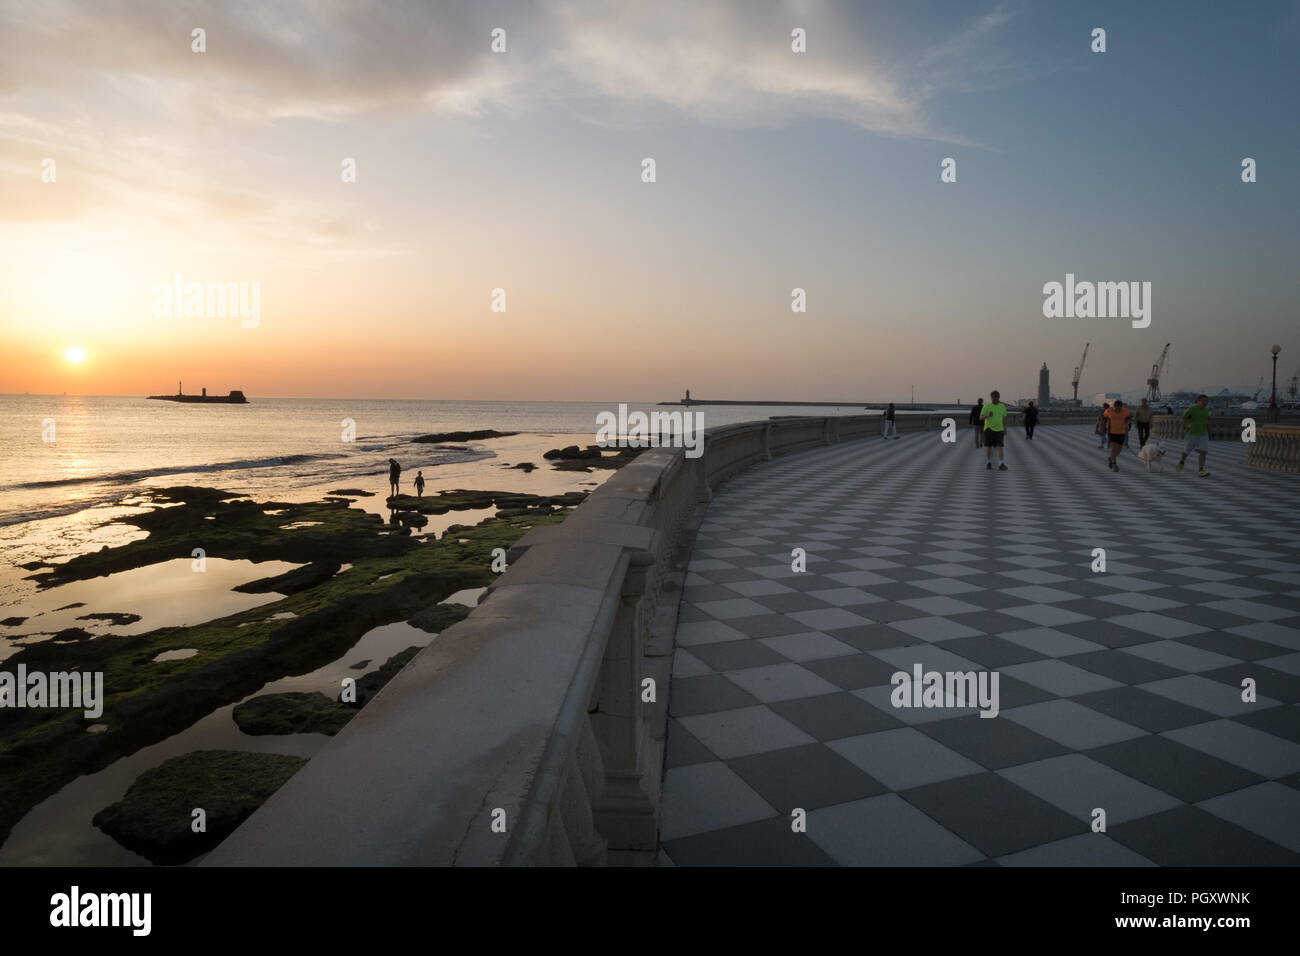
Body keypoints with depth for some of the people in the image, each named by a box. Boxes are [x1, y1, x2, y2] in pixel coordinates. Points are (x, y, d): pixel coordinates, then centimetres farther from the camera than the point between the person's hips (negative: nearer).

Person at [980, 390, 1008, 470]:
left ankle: (1001, 464, -13)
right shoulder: (987, 406, -3)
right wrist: (988, 416, -27)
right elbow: (981, 418, -6)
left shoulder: (1002, 406, 6)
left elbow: (1004, 418, 14)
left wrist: (1005, 430, 13)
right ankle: (989, 463, 21)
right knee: (989, 446, 5)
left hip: (999, 429, 1)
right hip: (989, 428, -1)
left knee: (1000, 447, -8)